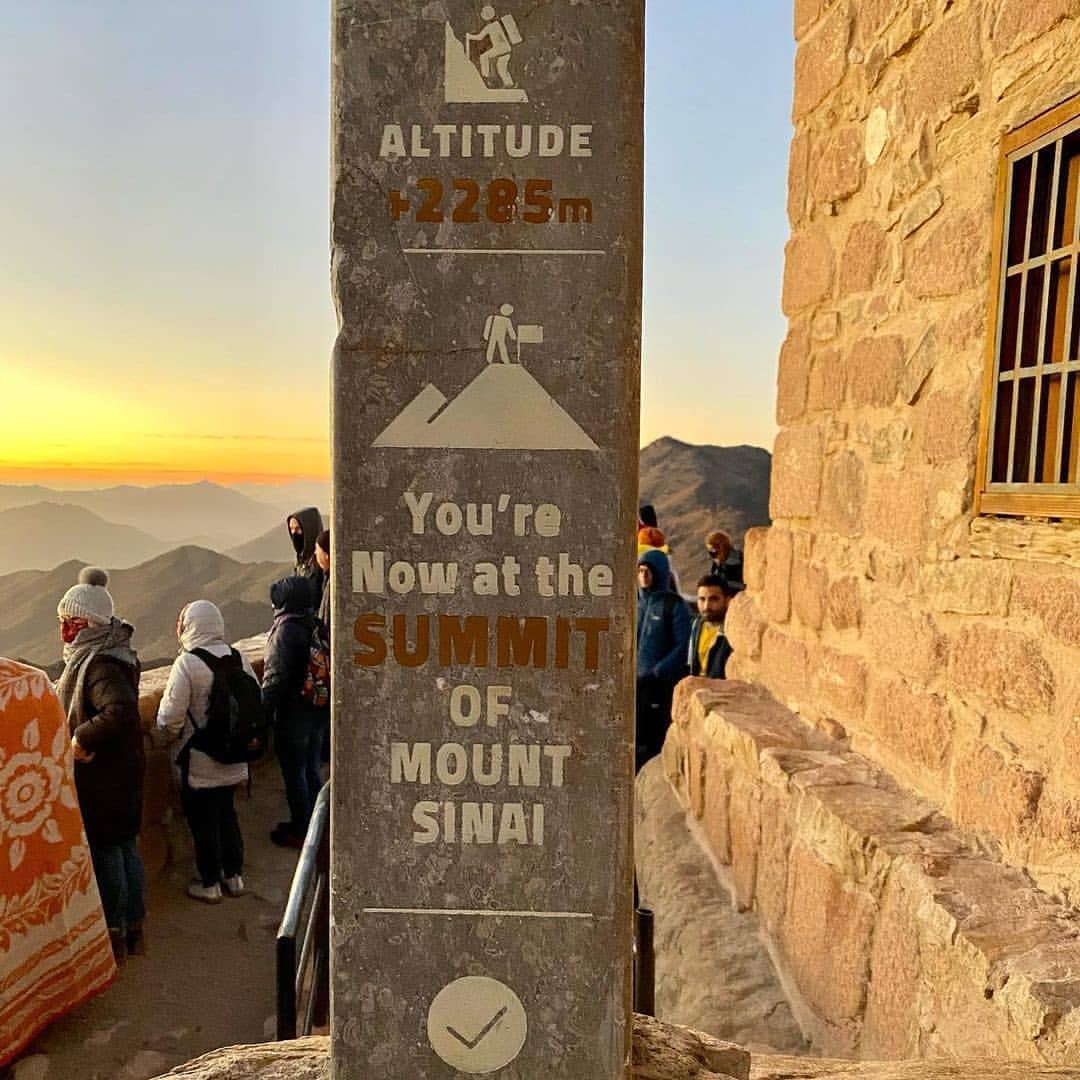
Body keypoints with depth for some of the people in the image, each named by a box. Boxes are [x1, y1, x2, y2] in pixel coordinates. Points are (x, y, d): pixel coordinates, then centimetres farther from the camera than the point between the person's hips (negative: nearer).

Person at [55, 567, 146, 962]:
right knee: (126, 846, 17)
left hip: (102, 776, -9)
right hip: (124, 770, 9)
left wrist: (82, 738, -27)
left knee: (105, 851, 5)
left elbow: (120, 710, -37)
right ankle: (134, 929, 30)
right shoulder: (114, 654, 5)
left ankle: (115, 936, 21)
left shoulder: (99, 665, -24)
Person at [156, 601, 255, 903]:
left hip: (198, 762, -5)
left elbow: (170, 717, -19)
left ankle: (209, 884, 23)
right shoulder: (239, 659, -3)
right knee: (227, 813, 21)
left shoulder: (186, 663, -20)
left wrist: (172, 736, 2)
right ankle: (235, 876, 30)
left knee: (203, 821, 10)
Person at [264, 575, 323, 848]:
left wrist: (263, 714, -15)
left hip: (292, 715, -8)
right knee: (311, 769, 19)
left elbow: (275, 677, -21)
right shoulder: (315, 624, 3)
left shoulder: (285, 629, -19)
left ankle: (300, 832, 18)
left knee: (294, 774, 6)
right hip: (318, 711, 8)